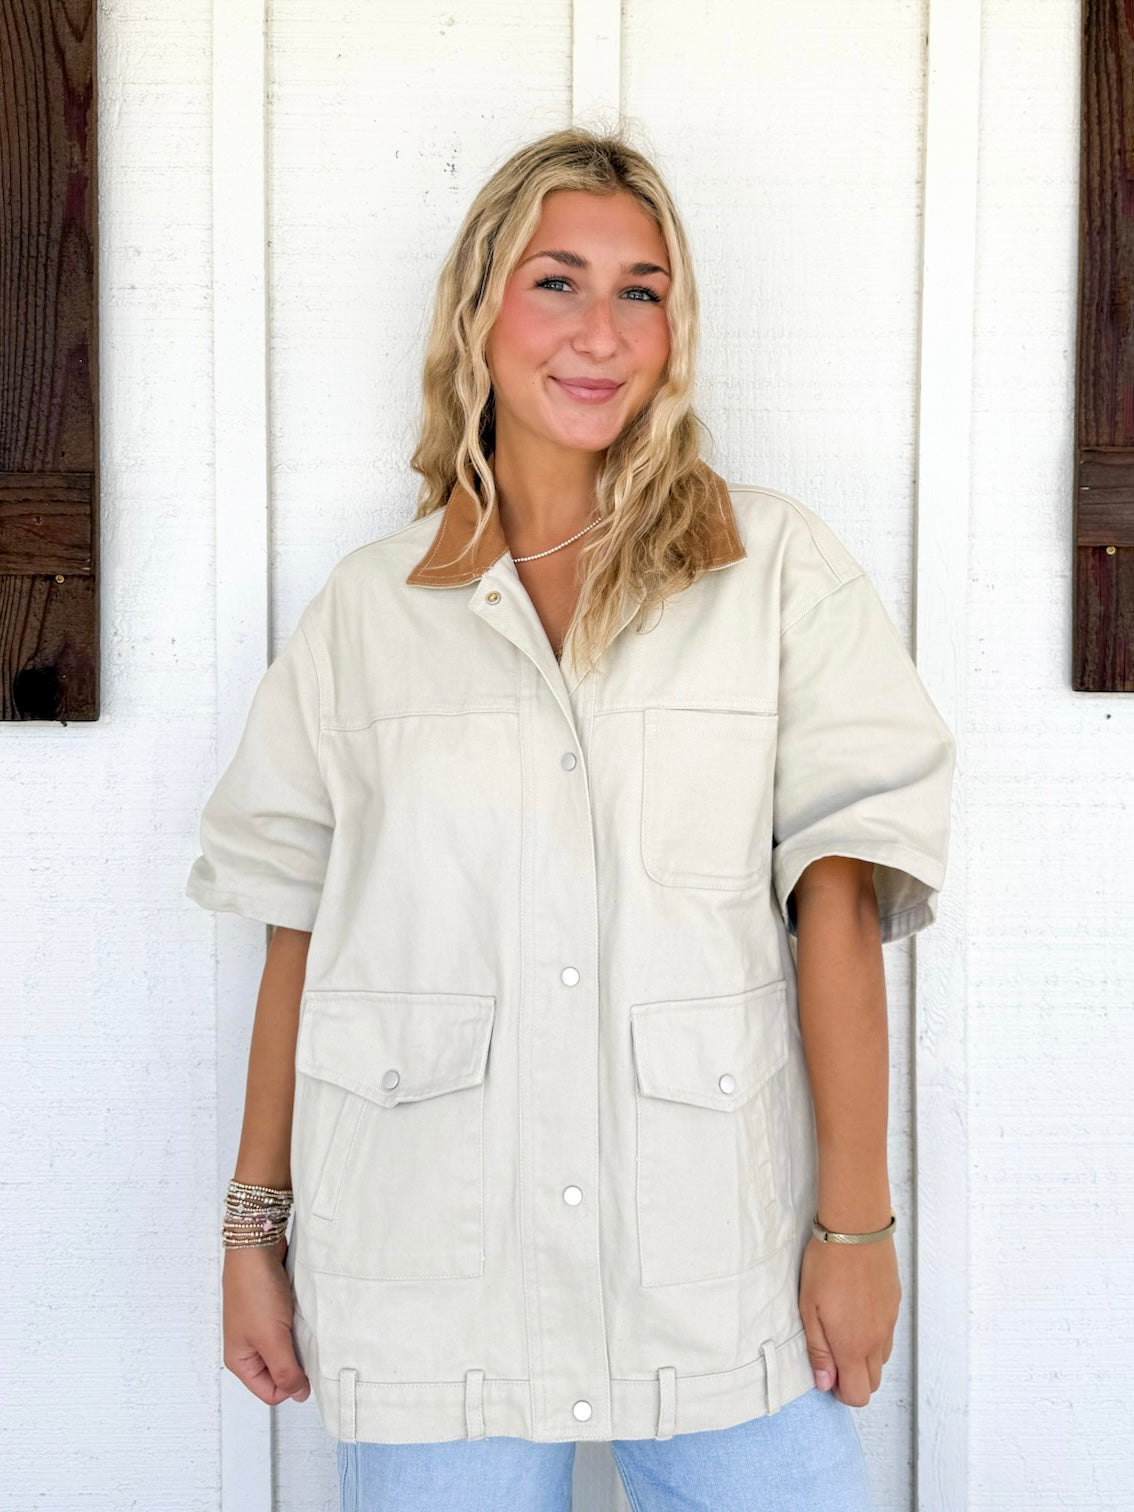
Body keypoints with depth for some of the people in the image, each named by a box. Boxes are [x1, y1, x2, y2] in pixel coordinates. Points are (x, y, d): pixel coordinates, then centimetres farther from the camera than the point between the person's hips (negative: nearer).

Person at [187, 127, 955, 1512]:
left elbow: (836, 898, -3)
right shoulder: (367, 607, 6)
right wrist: (255, 1226, 7)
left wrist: (856, 1218, -5)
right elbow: (297, 931, 7)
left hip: (716, 1263, 0)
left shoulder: (773, 564, 1)